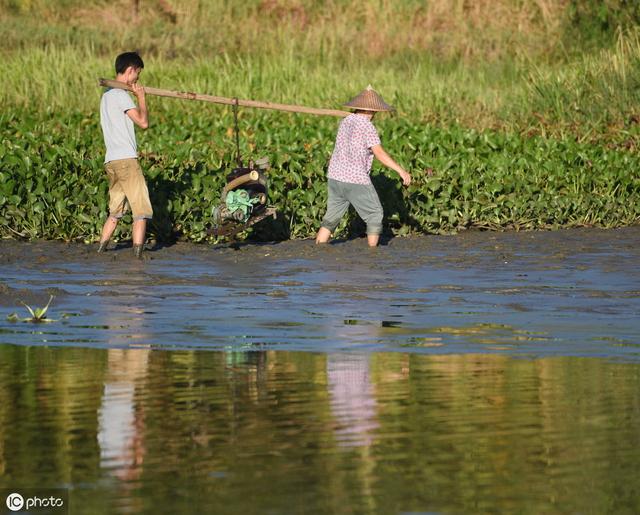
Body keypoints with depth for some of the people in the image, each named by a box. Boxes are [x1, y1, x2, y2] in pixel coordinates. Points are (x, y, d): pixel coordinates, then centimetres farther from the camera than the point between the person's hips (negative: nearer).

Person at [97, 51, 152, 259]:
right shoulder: (121, 95, -10)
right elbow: (143, 122, -13)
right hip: (125, 160, -9)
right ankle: (138, 253, -9)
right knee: (141, 210, -5)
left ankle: (100, 250, 11)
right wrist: (141, 97, -2)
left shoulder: (107, 94, 18)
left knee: (116, 211, 14)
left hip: (111, 161, 9)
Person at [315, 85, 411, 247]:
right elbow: (379, 153, -25)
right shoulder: (367, 126, -15)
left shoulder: (345, 122, 9)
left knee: (332, 217, 14)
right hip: (356, 181, -7)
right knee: (375, 215, 7)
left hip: (336, 177, 7)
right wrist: (400, 170, -30)